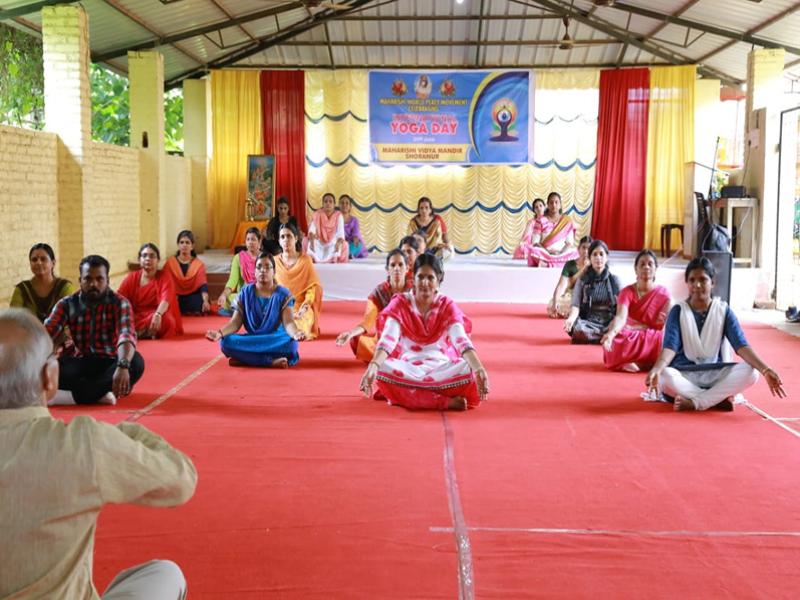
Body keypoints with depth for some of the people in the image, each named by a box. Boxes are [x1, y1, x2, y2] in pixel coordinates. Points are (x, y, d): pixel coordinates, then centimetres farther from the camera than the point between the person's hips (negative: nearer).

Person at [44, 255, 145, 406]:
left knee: (136, 361, -34)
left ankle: (72, 395, -36)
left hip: (109, 364, -1)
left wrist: (122, 366, -45)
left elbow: (127, 335, -25)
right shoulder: (66, 304, 1)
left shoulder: (119, 303, -8)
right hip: (79, 364, 1)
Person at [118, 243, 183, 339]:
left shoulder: (165, 276, -3)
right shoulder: (132, 277, 6)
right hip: (135, 318, 2)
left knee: (165, 319, -35)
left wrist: (158, 314, -41)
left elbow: (166, 299, -21)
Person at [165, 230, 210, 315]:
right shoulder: (170, 262, 6)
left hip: (193, 298, 0)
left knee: (201, 302, -34)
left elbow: (203, 285, -11)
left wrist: (205, 301, -32)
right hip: (175, 298, 0)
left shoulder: (199, 264, 5)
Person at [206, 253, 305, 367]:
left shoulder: (283, 294, -1)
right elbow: (236, 322, -2)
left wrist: (296, 334, -38)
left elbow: (288, 322, -13)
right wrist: (220, 333, -24)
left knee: (290, 343, -36)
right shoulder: (246, 292, 5)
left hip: (275, 341, -2)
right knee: (226, 341, -28)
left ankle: (245, 358, -26)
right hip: (251, 340, 2)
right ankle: (272, 361, -28)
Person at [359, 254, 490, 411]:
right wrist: (372, 366, -38)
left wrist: (479, 369, -35)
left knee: (469, 370, -30)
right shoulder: (400, 303, -2)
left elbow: (461, 340, -16)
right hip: (407, 368, 0)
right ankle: (447, 402, -30)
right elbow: (387, 339, -17)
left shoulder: (447, 306, 1)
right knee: (382, 368, -34)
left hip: (441, 368, 1)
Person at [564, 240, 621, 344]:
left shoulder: (615, 280, 9)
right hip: (588, 323, -1)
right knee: (578, 330, -37)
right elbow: (575, 305, -4)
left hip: (610, 323, 1)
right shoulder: (582, 280, 6)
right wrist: (571, 318, -28)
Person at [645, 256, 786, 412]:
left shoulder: (723, 310, 3)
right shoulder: (678, 311, -1)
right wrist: (656, 369, -37)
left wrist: (765, 369, -26)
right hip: (684, 374, -2)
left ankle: (694, 402, -28)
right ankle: (720, 398, -26)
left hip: (716, 373, 2)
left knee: (750, 372, -27)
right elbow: (670, 346, -14)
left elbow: (741, 345, -8)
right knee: (665, 376, -37)